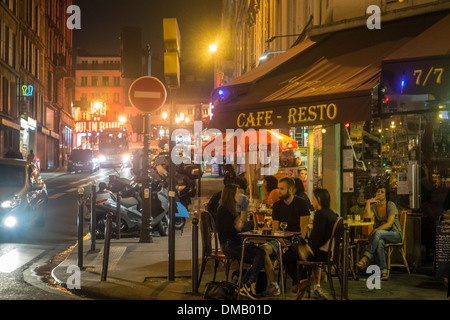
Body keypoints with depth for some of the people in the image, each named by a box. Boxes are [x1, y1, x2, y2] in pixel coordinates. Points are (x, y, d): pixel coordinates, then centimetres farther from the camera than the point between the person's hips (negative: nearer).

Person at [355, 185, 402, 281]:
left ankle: (366, 258, -40)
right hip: (380, 236, 3)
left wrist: (376, 230, -28)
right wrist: (368, 202, -13)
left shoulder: (391, 205, -7)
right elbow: (367, 217, -14)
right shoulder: (374, 206, 6)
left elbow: (389, 224, -18)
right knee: (379, 243, -36)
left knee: (378, 233, -37)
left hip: (395, 234, -3)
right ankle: (383, 271, -37)